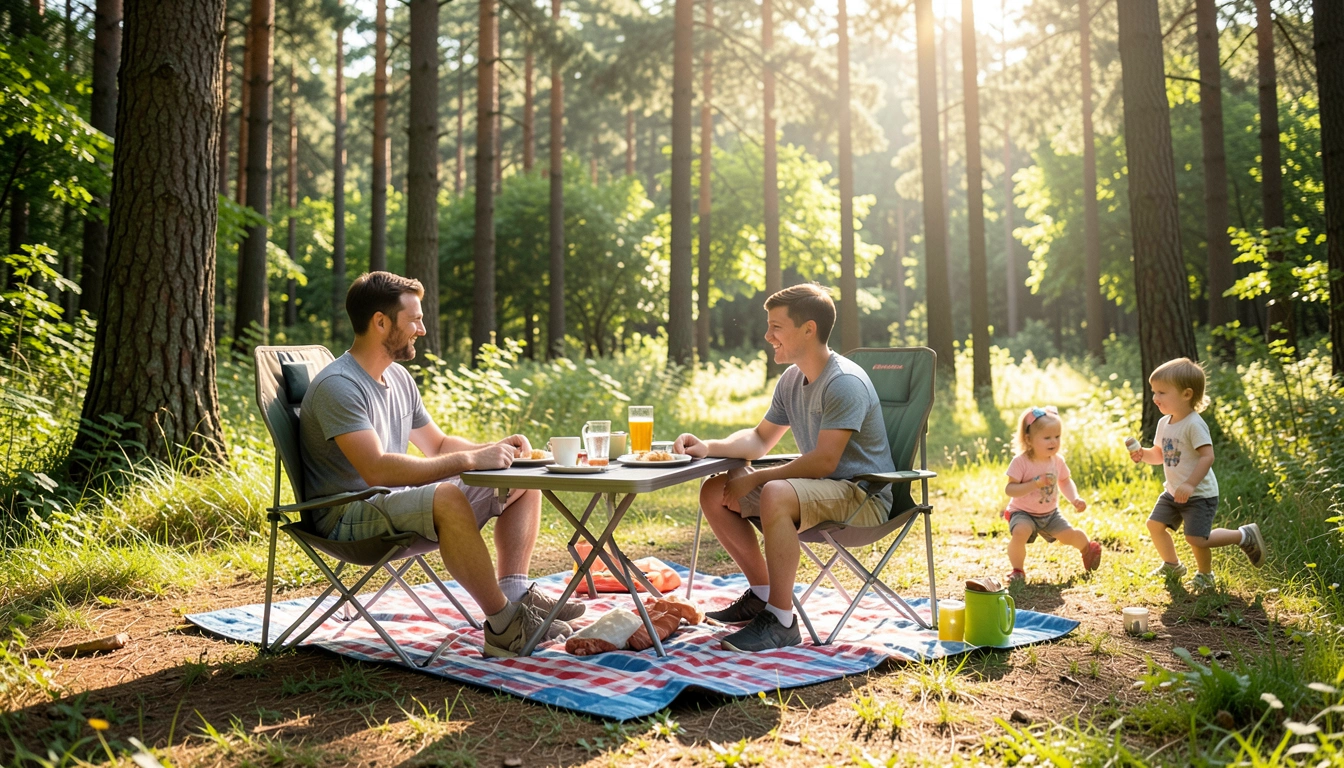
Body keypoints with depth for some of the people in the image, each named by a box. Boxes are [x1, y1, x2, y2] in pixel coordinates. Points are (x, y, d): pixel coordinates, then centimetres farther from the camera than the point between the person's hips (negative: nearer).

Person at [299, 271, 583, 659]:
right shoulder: (337, 386, -19)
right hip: (349, 516, -9)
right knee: (447, 497, -38)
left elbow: (437, 444, 21)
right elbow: (376, 469, -31)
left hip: (398, 500, 9)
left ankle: (515, 593, -7)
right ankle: (503, 626, -27)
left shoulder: (398, 378, 11)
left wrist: (493, 449, 1)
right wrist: (469, 459, -29)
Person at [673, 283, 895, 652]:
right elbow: (760, 439, 16)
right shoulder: (791, 380, 8)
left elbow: (823, 461, -25)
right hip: (820, 488, 9)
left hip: (865, 496, -9)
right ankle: (762, 593, 13)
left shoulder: (845, 383, -20)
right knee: (714, 492, 3)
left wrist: (754, 479, -19)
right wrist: (707, 447, -1)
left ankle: (781, 620, -26)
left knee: (775, 495, -37)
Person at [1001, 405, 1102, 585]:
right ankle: (1017, 570, -9)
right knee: (1019, 532, -33)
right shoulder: (1021, 461, -23)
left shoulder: (1057, 461, -6)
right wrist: (1035, 484, -36)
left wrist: (1075, 499, -7)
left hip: (1050, 513, 5)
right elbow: (1009, 489, -27)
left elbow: (1065, 482, 11)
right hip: (1023, 513, -5)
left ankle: (1088, 548, 36)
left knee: (1070, 535, -4)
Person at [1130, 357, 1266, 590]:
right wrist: (1143, 454, -7)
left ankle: (1243, 536, 11)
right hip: (1173, 492, 8)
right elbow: (1160, 454, 14)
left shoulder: (1194, 425, -22)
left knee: (1196, 539, -13)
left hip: (1199, 495, -8)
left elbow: (1207, 456, -28)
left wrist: (1190, 484, -35)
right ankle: (1172, 565, 29)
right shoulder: (1164, 423, 4)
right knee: (1155, 525, 7)